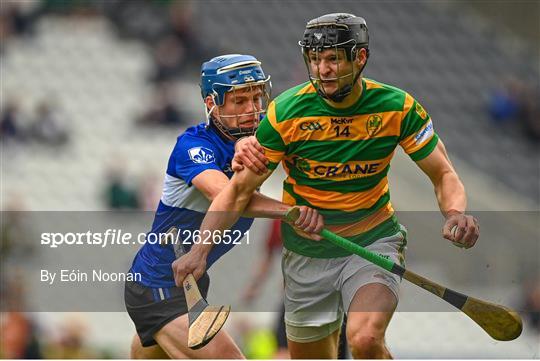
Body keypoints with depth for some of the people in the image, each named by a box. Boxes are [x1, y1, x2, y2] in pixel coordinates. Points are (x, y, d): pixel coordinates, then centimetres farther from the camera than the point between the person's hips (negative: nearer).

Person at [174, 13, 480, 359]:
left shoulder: (399, 107, -11)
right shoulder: (286, 112, -14)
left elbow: (444, 175, -3)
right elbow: (239, 191, -9)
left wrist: (455, 213, -26)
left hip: (374, 240, -2)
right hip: (306, 250, 2)